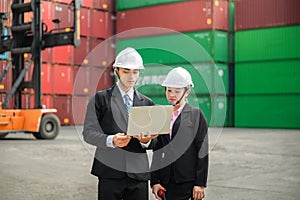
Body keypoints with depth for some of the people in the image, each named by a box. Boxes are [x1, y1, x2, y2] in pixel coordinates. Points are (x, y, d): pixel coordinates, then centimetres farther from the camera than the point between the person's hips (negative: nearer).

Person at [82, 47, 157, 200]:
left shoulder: (147, 103, 14)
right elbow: (88, 133, -1)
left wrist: (146, 140, -10)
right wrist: (111, 140, -19)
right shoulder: (100, 99, 5)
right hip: (110, 172, -3)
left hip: (138, 174, 3)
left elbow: (153, 141, 14)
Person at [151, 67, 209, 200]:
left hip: (188, 183, -4)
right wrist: (154, 181, 5)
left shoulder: (196, 115, 0)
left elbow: (202, 151, -4)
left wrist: (200, 184, -9)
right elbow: (156, 151, 11)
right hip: (166, 183, 4)